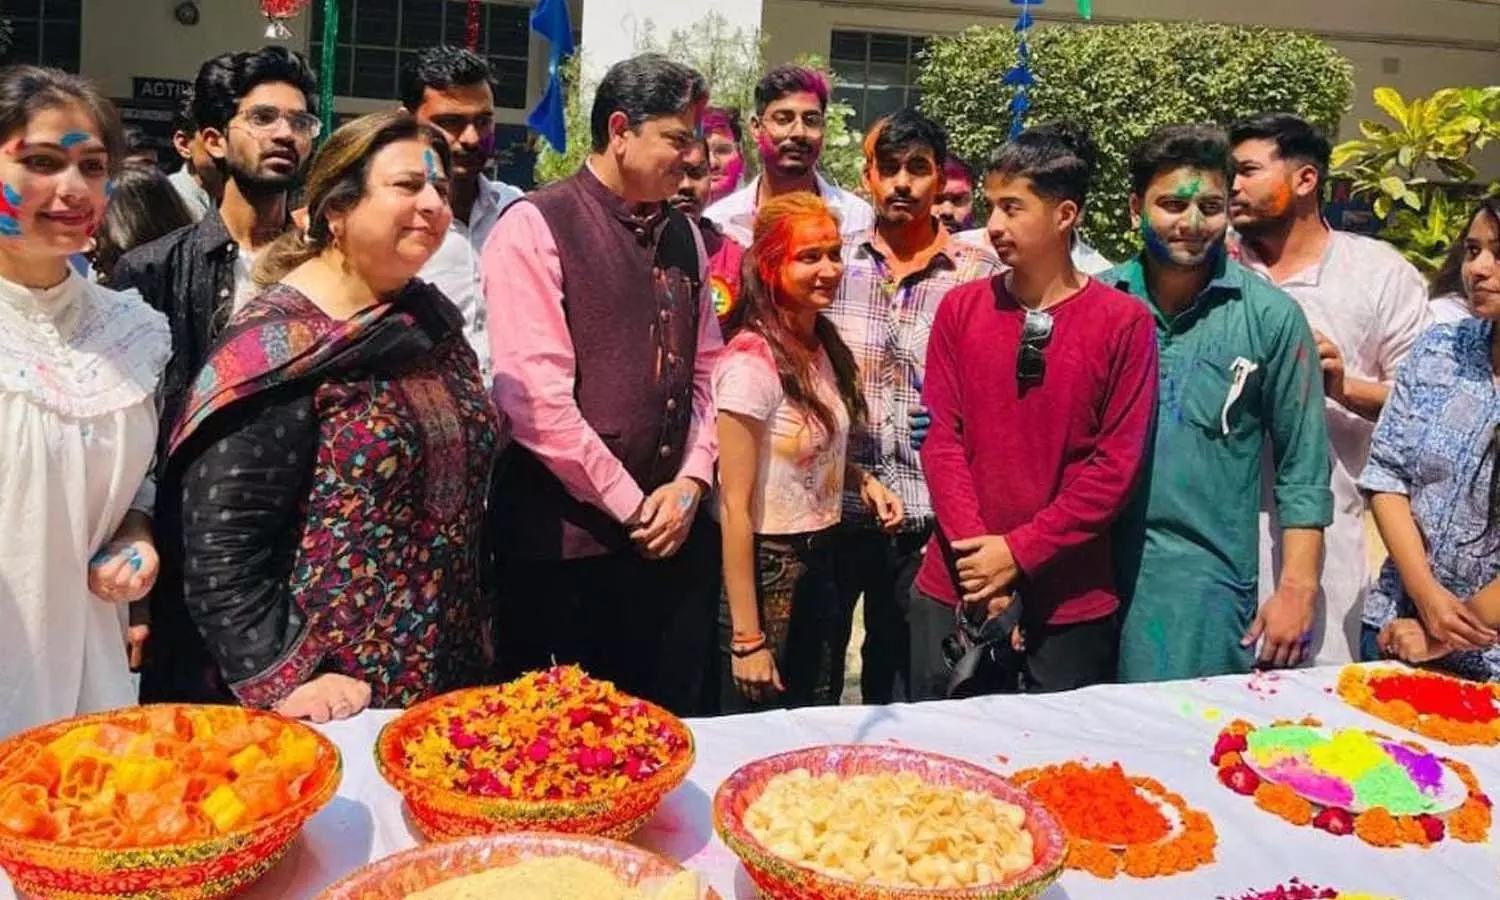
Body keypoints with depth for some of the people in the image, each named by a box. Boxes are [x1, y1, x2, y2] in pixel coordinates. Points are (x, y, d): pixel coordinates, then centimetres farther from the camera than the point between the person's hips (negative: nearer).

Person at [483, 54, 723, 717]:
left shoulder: (683, 235, 12)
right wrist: (631, 506, -12)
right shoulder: (534, 227, -9)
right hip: (567, 538, -6)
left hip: (674, 532, 6)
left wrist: (690, 483, -2)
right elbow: (536, 397, -16)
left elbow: (706, 369, 13)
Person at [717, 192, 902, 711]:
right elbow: (735, 507, -19)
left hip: (820, 564, 8)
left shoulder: (825, 348, 5)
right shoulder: (750, 363, -20)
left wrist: (862, 481, 1)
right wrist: (747, 638, -19)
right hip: (767, 569, -8)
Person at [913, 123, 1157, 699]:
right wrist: (976, 548, -11)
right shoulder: (960, 308, 4)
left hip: (1073, 599, -2)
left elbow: (1118, 462, -8)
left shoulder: (1125, 322, -5)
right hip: (954, 586, 2)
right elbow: (941, 435, -1)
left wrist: (1018, 550, -13)